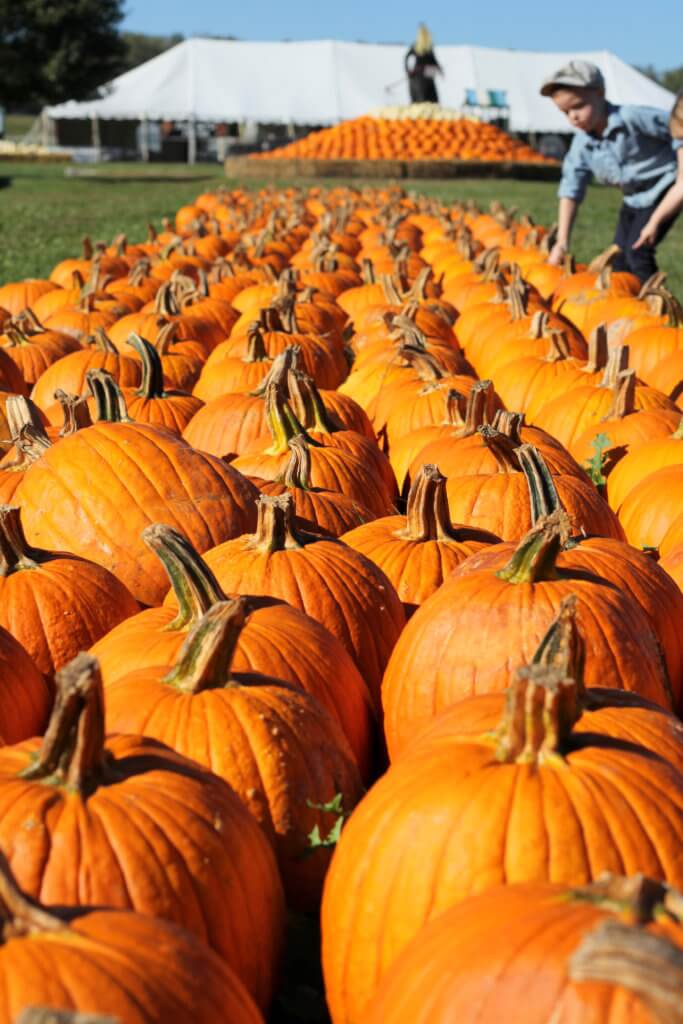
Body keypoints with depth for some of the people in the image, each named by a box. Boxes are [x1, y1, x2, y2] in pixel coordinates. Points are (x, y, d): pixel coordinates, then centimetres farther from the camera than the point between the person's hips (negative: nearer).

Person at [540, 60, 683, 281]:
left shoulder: (633, 118, -26)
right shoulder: (582, 144, -7)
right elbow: (570, 189, -6)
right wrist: (562, 243, -10)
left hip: (663, 190, -7)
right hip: (633, 200, 7)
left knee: (637, 252, -19)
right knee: (620, 259, 9)